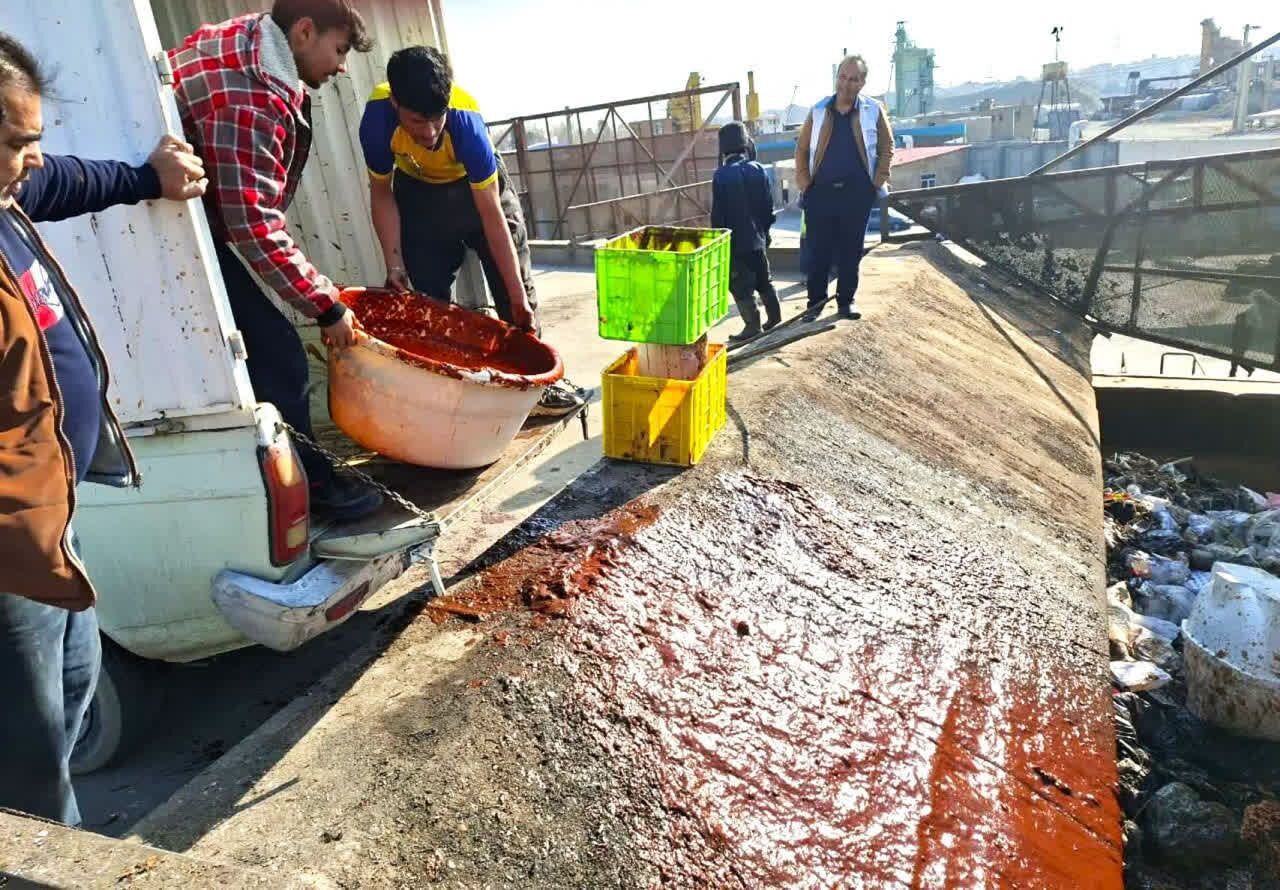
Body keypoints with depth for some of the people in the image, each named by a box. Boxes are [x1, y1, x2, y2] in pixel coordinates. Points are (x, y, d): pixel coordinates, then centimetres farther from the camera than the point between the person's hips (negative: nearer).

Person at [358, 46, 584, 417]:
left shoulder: (466, 121, -38)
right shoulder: (377, 120, -33)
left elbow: (492, 214, -34)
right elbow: (382, 193, -15)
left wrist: (518, 298, -33)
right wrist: (395, 266, -22)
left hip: (477, 184, -1)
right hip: (417, 190, 2)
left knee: (515, 283, -5)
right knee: (429, 296, -2)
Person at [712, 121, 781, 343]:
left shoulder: (722, 175, -13)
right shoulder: (758, 170, 1)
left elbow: (718, 213, -12)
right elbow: (768, 205, 6)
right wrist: (765, 230, 18)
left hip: (734, 241, -6)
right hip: (757, 238, 6)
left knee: (741, 285, 0)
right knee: (763, 279, 19)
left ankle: (753, 325, 0)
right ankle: (774, 316, 28)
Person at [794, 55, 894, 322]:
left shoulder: (874, 111, 1)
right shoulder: (819, 111, 4)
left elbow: (887, 147, 7)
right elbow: (802, 148, 9)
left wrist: (879, 180, -3)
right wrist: (803, 181, -1)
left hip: (857, 193, 0)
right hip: (820, 192, 0)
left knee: (851, 250, 6)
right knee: (817, 250, 2)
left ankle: (846, 300, 16)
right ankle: (815, 300, 13)